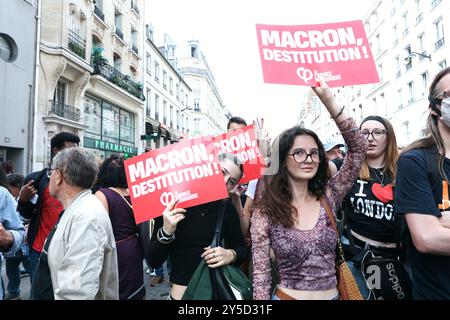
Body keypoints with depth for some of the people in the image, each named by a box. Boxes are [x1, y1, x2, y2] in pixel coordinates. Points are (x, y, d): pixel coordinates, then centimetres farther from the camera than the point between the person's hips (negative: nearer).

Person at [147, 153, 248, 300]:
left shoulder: (227, 209, -5)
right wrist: (166, 232, -28)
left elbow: (242, 248, 4)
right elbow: (154, 262, -11)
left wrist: (231, 255, -17)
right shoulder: (171, 208, -13)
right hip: (182, 293, -2)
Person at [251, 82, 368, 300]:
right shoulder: (265, 212, -14)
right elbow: (261, 276, -10)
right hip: (287, 296, -3)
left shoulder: (328, 198, -5)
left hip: (332, 295, 4)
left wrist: (329, 101, -19)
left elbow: (359, 148, -12)